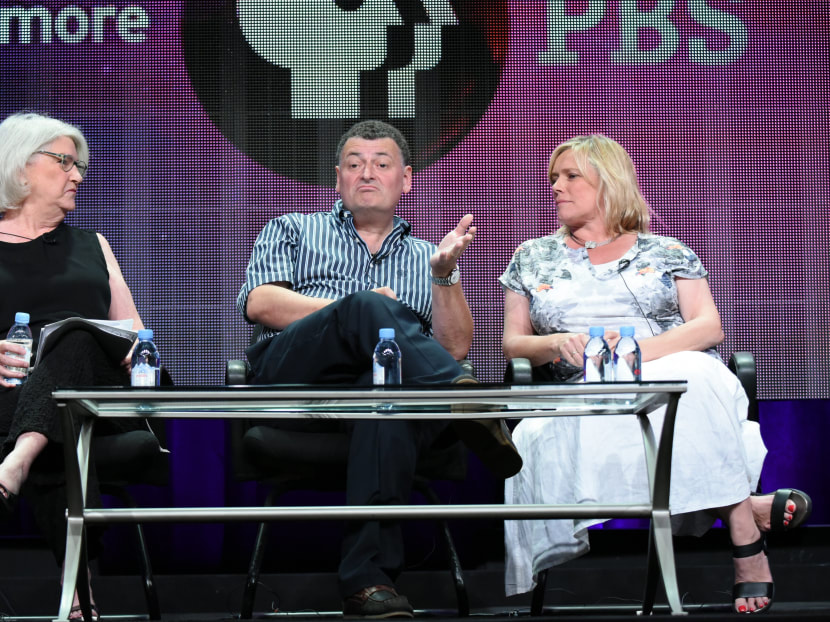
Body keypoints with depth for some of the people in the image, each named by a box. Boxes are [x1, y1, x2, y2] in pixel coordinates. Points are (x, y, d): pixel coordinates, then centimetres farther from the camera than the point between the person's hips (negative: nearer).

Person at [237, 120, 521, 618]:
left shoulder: (427, 256, 32)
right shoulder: (293, 231, 29)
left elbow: (456, 346, 18)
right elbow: (259, 304, 8)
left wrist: (445, 274, 2)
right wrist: (358, 310, -1)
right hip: (296, 377, -1)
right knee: (369, 307, -33)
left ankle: (369, 579, -49)